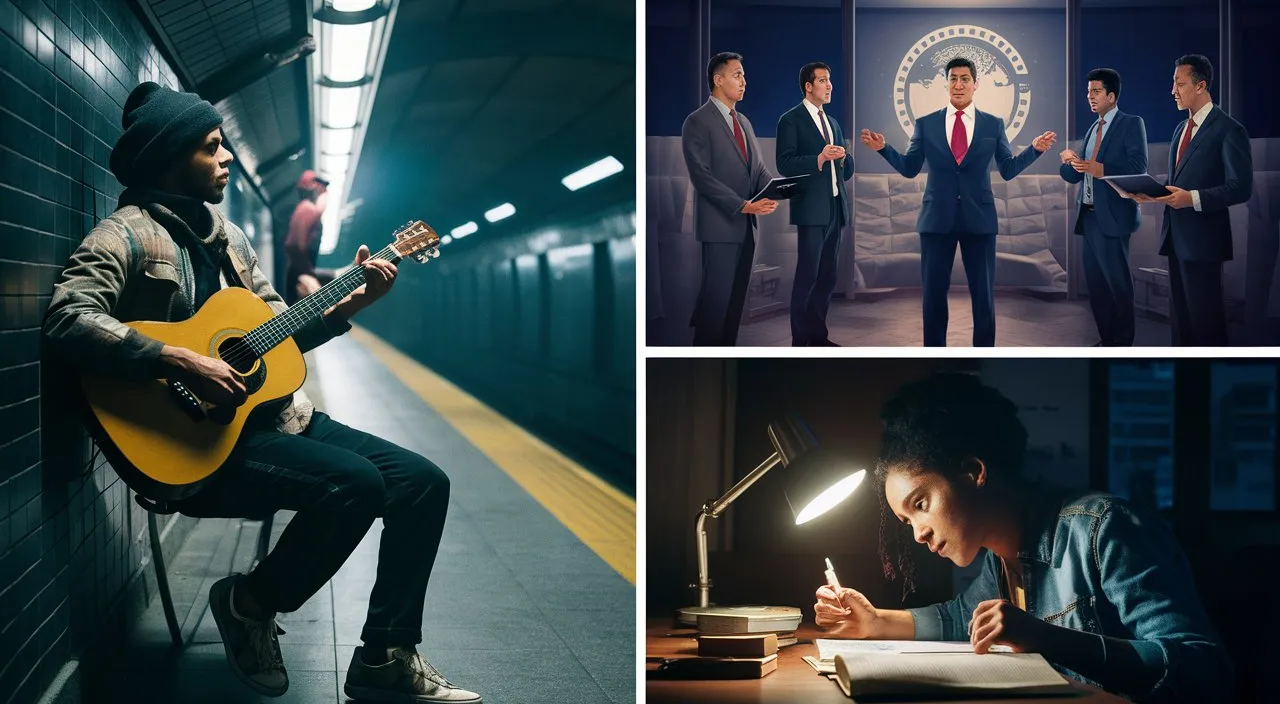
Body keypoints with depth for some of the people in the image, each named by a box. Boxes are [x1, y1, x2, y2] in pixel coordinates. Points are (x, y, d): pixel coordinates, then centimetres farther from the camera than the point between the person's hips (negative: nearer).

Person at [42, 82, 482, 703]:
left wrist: (349, 305, 6)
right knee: (357, 484, -29)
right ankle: (250, 603, -3)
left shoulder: (227, 236, 18)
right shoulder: (128, 233, -8)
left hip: (271, 417, 9)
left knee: (424, 482, -4)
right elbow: (68, 317, -25)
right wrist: (178, 362, -32)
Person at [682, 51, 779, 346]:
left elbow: (757, 167, 15)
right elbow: (702, 177, -16)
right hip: (721, 224, -8)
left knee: (736, 298, 10)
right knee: (717, 297, -6)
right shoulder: (697, 122, -8)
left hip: (745, 224, 8)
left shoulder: (743, 122, 17)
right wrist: (744, 205, -21)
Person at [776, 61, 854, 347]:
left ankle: (818, 336, 15)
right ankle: (800, 341, -3)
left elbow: (846, 171, 20)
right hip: (811, 210, -7)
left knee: (827, 277, 8)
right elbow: (785, 164, -13)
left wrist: (842, 158, -2)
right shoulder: (791, 120, -2)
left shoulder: (833, 123, 20)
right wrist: (819, 158, -24)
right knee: (807, 275, -7)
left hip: (835, 209, 7)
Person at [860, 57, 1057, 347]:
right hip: (937, 219, 0)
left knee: (984, 295, 6)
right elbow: (909, 169, 5)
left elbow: (1008, 170, 6)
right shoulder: (926, 124, 5)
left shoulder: (993, 125, 6)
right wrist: (883, 148, -7)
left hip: (979, 218, 0)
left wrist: (1035, 149, -7)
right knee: (934, 294, 6)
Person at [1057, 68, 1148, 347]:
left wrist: (1101, 169, -26)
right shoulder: (1092, 129, 18)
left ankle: (1123, 344, 4)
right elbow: (1074, 175, 16)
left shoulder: (1131, 124, -3)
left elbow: (1138, 166, -15)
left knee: (1118, 281, -3)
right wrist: (1069, 161, -6)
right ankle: (1106, 340, 17)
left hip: (1112, 215, -7)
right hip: (1089, 215, 7)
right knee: (1095, 282, 9)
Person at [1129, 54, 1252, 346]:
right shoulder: (1181, 129, 17)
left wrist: (1192, 199, -24)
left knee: (1205, 317, -5)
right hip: (1176, 235, 9)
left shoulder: (1228, 130, -10)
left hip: (1202, 237, -9)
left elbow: (1241, 188, -15)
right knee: (1180, 314, 12)